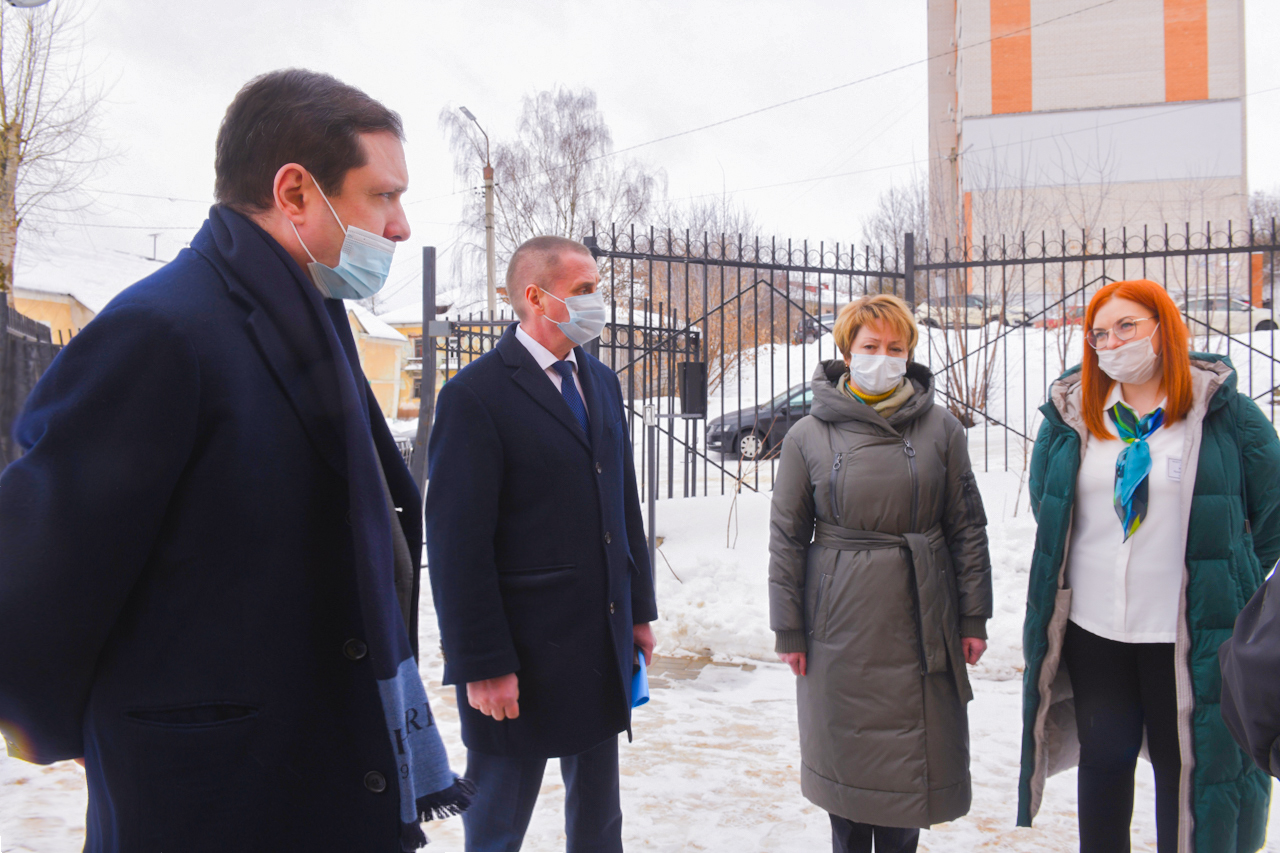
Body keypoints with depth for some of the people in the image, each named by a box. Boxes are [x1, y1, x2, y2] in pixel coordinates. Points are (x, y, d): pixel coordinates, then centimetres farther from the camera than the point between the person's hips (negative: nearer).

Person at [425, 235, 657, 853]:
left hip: (604, 643, 7)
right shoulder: (475, 394, -14)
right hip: (522, 652, -6)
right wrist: (482, 664, -17)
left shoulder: (601, 382, 9)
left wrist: (639, 610, 13)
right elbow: (457, 542, -16)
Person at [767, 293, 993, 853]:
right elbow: (787, 537, 1)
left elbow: (967, 528, 5)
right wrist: (788, 629, 0)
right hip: (841, 623, -1)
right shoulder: (809, 436, -1)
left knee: (911, 755, 9)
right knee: (846, 751, 10)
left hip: (920, 621, 1)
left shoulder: (940, 429, 2)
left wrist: (974, 618, 3)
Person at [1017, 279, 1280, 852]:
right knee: (1103, 759, 15)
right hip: (1091, 628, 3)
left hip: (1187, 633, -2)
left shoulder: (1225, 411, -5)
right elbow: (1044, 504, 16)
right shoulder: (1071, 414, 2)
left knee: (1187, 763, 9)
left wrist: (1225, 579, 7)